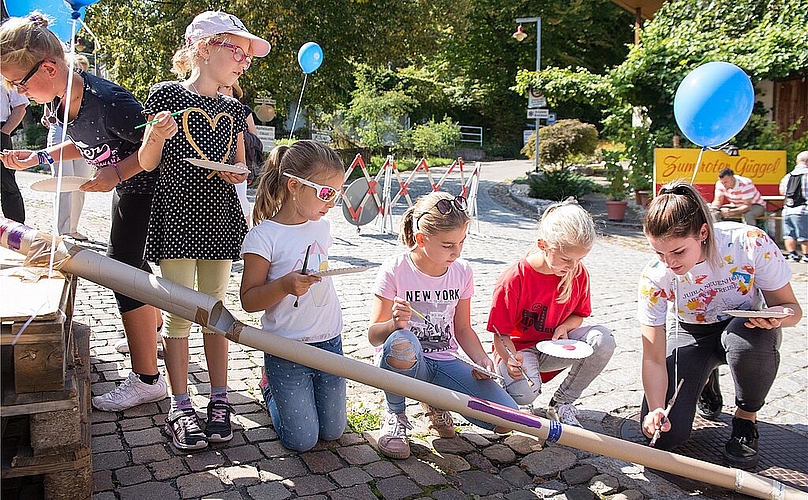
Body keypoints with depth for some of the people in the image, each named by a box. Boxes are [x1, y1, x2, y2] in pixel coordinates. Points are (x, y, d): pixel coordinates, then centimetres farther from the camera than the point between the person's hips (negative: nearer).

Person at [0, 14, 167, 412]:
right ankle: (153, 331, 49)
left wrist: (115, 174, -30)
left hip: (148, 186, -10)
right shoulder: (60, 101, -3)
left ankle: (147, 379, -4)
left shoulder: (106, 101, -32)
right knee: (131, 262, 23)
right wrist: (39, 158, 4)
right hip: (127, 188, 10)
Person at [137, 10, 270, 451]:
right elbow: (147, 163, -1)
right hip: (176, 217, -4)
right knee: (180, 313, -1)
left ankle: (219, 400, 17)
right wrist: (158, 136, -20)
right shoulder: (166, 94, -3)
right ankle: (180, 408, 9)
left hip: (220, 220, 4)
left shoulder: (234, 110, 12)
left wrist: (237, 174, -2)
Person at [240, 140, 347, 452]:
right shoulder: (264, 236, -16)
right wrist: (284, 285, -30)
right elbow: (248, 300, -14)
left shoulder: (321, 226, 3)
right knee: (302, 439, 1)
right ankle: (271, 389, 27)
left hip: (329, 343, 6)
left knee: (333, 431, 12)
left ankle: (290, 391, 37)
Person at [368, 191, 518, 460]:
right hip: (404, 362, -3)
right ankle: (394, 416, -8)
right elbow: (374, 335, -12)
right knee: (400, 342, -42)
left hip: (444, 363, 4)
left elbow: (462, 328, 12)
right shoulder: (395, 270, -12)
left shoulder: (462, 271, 2)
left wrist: (481, 359, -7)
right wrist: (394, 324, -35)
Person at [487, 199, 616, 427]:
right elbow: (501, 334, -17)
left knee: (603, 340, -23)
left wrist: (564, 327, -15)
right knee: (524, 393, -37)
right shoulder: (514, 280, -22)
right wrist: (510, 360, -38)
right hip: (519, 348, -5)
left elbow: (579, 314, 9)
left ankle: (562, 402, -5)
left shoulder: (579, 273, -8)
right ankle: (508, 376, 5)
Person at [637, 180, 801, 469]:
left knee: (747, 340, -40)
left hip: (745, 327, -1)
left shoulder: (751, 244, -28)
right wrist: (656, 409, -35)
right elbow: (654, 358, -20)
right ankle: (704, 381, 19)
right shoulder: (654, 278, -24)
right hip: (692, 336, 1)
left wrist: (778, 316, -38)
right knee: (664, 433, -15)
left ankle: (746, 418, -7)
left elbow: (790, 307, -14)